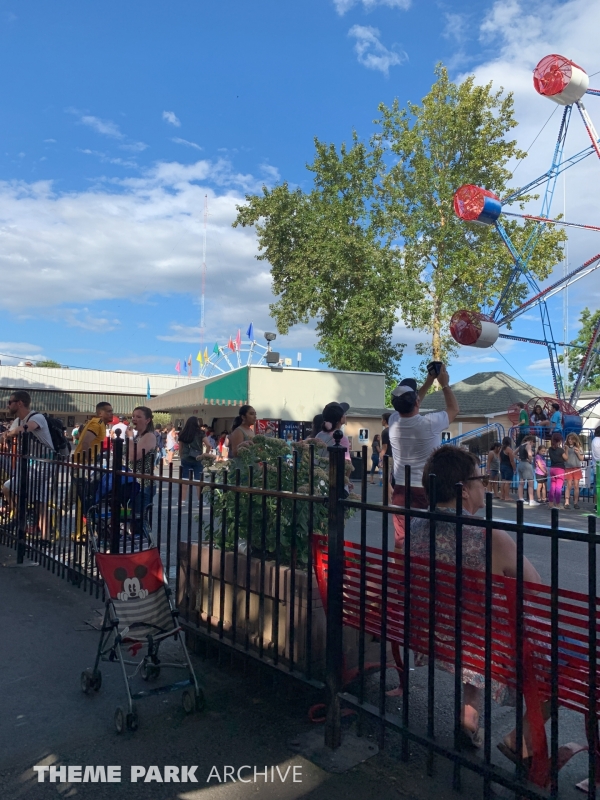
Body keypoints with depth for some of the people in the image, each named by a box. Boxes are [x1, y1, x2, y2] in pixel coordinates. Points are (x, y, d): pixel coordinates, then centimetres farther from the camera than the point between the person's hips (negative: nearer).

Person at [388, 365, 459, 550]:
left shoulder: (393, 421, -4)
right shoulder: (429, 424, -16)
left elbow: (408, 406, 19)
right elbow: (453, 408, 3)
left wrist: (429, 381, 22)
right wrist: (444, 384, 15)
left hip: (401, 490, 4)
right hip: (428, 491, -4)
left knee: (401, 540, 6)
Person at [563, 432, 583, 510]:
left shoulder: (579, 447, 8)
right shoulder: (566, 447, 4)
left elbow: (582, 458, 8)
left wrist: (578, 453, -9)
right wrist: (566, 450, -13)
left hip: (577, 468, 1)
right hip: (568, 468, -1)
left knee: (576, 485, 1)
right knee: (569, 485, -5)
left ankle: (576, 502, 8)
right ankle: (566, 502, -6)